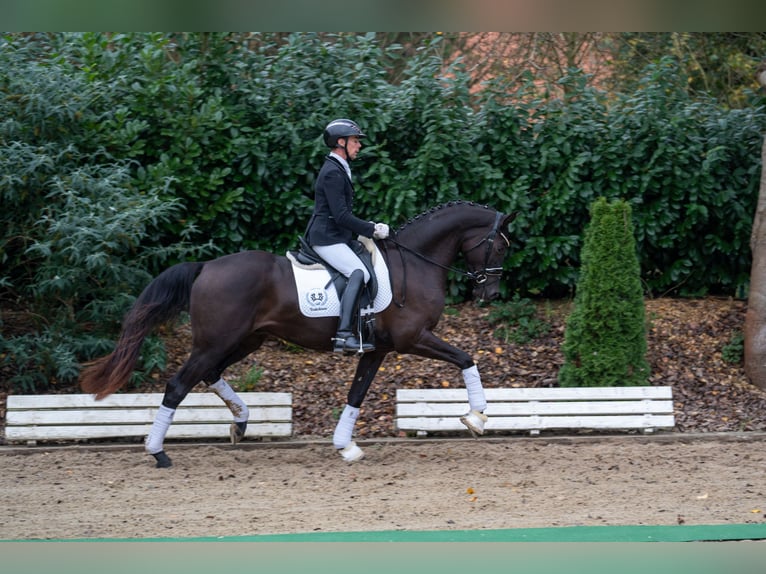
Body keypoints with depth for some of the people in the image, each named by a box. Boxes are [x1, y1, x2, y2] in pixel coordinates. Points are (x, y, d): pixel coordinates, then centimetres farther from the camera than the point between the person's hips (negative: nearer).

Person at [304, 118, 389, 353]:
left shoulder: (338, 170, 18)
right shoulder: (332, 173, -15)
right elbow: (341, 216, -21)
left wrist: (369, 227, 15)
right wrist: (372, 230, -15)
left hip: (334, 237, 11)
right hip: (328, 239, -11)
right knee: (359, 273, -27)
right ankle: (344, 334, -38)